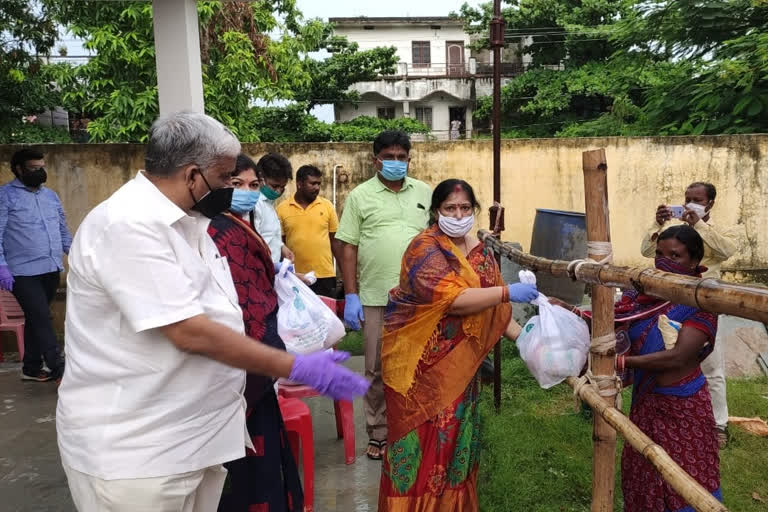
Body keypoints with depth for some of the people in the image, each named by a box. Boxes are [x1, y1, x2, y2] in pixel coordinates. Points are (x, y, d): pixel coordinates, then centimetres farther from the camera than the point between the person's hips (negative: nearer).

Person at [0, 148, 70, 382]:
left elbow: (63, 230, 20)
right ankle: (59, 369, -3)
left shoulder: (51, 195, 15)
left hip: (51, 269, 6)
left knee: (36, 319, 14)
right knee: (42, 319, -7)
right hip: (23, 272, -6)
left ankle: (31, 368, 25)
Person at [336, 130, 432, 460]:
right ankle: (379, 435, 23)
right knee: (377, 370, 8)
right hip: (376, 298, -1)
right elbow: (348, 248, 1)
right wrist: (350, 296, -4)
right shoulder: (360, 196, 3)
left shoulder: (425, 193, 10)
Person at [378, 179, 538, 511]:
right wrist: (508, 292, -22)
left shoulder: (480, 253, 7)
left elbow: (490, 309, 9)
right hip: (419, 360, -6)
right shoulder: (424, 248, -15)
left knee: (455, 434, 14)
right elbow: (451, 299, -26)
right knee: (422, 436, 1)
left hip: (460, 362, 7)